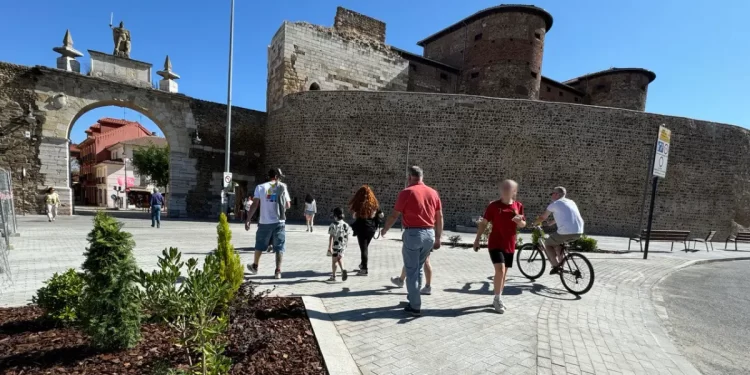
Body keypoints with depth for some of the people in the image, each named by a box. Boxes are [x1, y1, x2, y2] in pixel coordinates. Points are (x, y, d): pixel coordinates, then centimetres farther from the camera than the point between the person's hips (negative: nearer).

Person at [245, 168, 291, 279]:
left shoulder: (260, 187, 1)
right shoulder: (282, 187, 3)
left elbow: (254, 205, -5)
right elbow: (288, 206, 4)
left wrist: (248, 220, -2)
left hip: (264, 222, 1)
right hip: (279, 222, -1)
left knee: (260, 245, 19)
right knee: (279, 247, 7)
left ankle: (255, 266, 37)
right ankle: (278, 271, 2)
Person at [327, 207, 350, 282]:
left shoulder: (333, 225, -15)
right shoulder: (346, 225, 0)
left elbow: (331, 237, -18)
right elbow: (347, 237, 7)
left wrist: (330, 247, -17)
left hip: (335, 246, -4)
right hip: (342, 246, 4)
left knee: (334, 261, 9)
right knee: (339, 259, 20)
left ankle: (333, 276, 18)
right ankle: (343, 270, -4)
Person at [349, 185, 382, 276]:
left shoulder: (360, 203, -14)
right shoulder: (374, 203, -1)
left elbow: (355, 216, -12)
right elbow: (380, 215, 3)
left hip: (362, 228, -5)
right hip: (371, 228, 5)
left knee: (363, 248, 3)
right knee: (366, 246, 22)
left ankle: (364, 269, 4)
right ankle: (363, 264, 37)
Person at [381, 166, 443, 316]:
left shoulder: (406, 192, -7)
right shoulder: (433, 192, 8)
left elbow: (394, 215, -4)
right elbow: (439, 217, 10)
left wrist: (384, 229, 13)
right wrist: (438, 238, 17)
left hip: (413, 234, -5)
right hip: (429, 234, 6)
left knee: (411, 271, 5)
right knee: (417, 269, 20)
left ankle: (415, 306, 9)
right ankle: (413, 297, 32)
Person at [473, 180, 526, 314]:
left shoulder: (518, 206, 2)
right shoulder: (494, 205, -8)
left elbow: (523, 224, 11)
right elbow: (483, 223, -3)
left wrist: (519, 220, -14)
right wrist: (477, 239, -5)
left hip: (510, 245, 5)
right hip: (495, 244, -4)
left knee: (504, 273, 12)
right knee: (500, 270, -16)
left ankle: (498, 299, 27)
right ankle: (497, 299, 2)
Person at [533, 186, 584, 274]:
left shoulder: (554, 204, 1)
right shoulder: (571, 202, 21)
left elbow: (542, 217, 9)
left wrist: (534, 224, 26)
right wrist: (551, 222, 47)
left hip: (566, 232, -7)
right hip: (579, 232, 7)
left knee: (547, 243, 16)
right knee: (556, 241, 31)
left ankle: (556, 266, 8)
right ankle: (561, 263, 29)